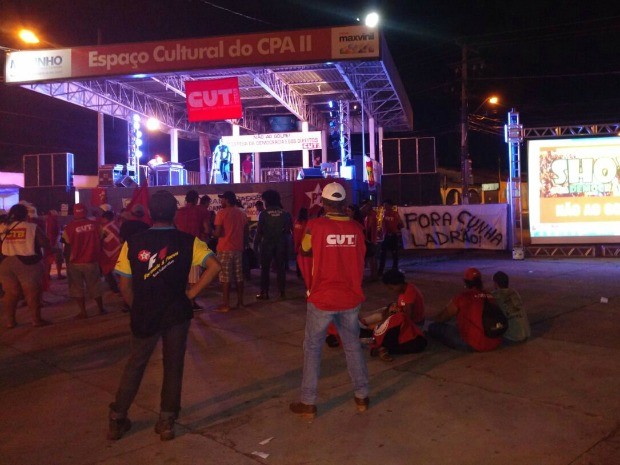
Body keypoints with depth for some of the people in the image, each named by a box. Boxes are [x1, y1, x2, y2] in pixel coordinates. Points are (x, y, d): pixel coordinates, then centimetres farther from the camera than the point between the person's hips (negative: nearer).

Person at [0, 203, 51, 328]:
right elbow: (46, 244, -3)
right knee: (32, 292, 3)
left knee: (10, 293, 12)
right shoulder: (33, 227, -4)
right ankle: (36, 319, 5)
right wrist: (48, 253, 15)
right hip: (28, 263, -4)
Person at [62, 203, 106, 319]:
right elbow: (100, 241, 4)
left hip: (75, 262, -2)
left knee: (77, 288, 9)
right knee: (95, 286, 15)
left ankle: (83, 312, 8)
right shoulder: (95, 224, -7)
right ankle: (101, 309, 23)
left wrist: (67, 259, 8)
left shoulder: (70, 227, -12)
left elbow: (67, 245, -6)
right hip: (92, 261, 2)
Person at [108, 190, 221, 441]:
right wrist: (192, 293, -9)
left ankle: (117, 420, 28)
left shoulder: (133, 243, -7)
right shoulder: (188, 241, -7)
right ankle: (167, 422, 21)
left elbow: (125, 286, -5)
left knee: (135, 365, 18)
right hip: (177, 312, -1)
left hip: (144, 315, 1)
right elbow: (214, 266, -17)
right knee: (173, 366, 13)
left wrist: (137, 308, 10)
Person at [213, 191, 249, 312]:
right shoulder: (242, 213, 8)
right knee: (239, 276, 11)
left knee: (225, 277, -2)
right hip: (238, 249, 6)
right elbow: (246, 233, 11)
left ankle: (225, 304, 0)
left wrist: (212, 232, 6)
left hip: (225, 249, -6)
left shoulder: (222, 213, -10)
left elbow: (218, 233, -15)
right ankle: (240, 301, 17)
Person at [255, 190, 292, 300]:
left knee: (265, 268, 6)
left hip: (267, 243, -2)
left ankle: (264, 292, 4)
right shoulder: (285, 213, -2)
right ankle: (282, 291, 11)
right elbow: (289, 229, 0)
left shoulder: (264, 213, -9)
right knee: (280, 268, 10)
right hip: (281, 243, 2)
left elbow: (259, 230, -8)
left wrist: (257, 241, 4)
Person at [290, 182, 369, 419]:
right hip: (351, 298, 3)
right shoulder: (356, 228, -3)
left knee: (312, 347, 10)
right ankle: (362, 397, 26)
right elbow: (361, 260, 7)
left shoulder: (316, 225, -12)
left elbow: (305, 249, 7)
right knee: (353, 345, 18)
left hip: (322, 298, -3)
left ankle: (308, 403, 14)